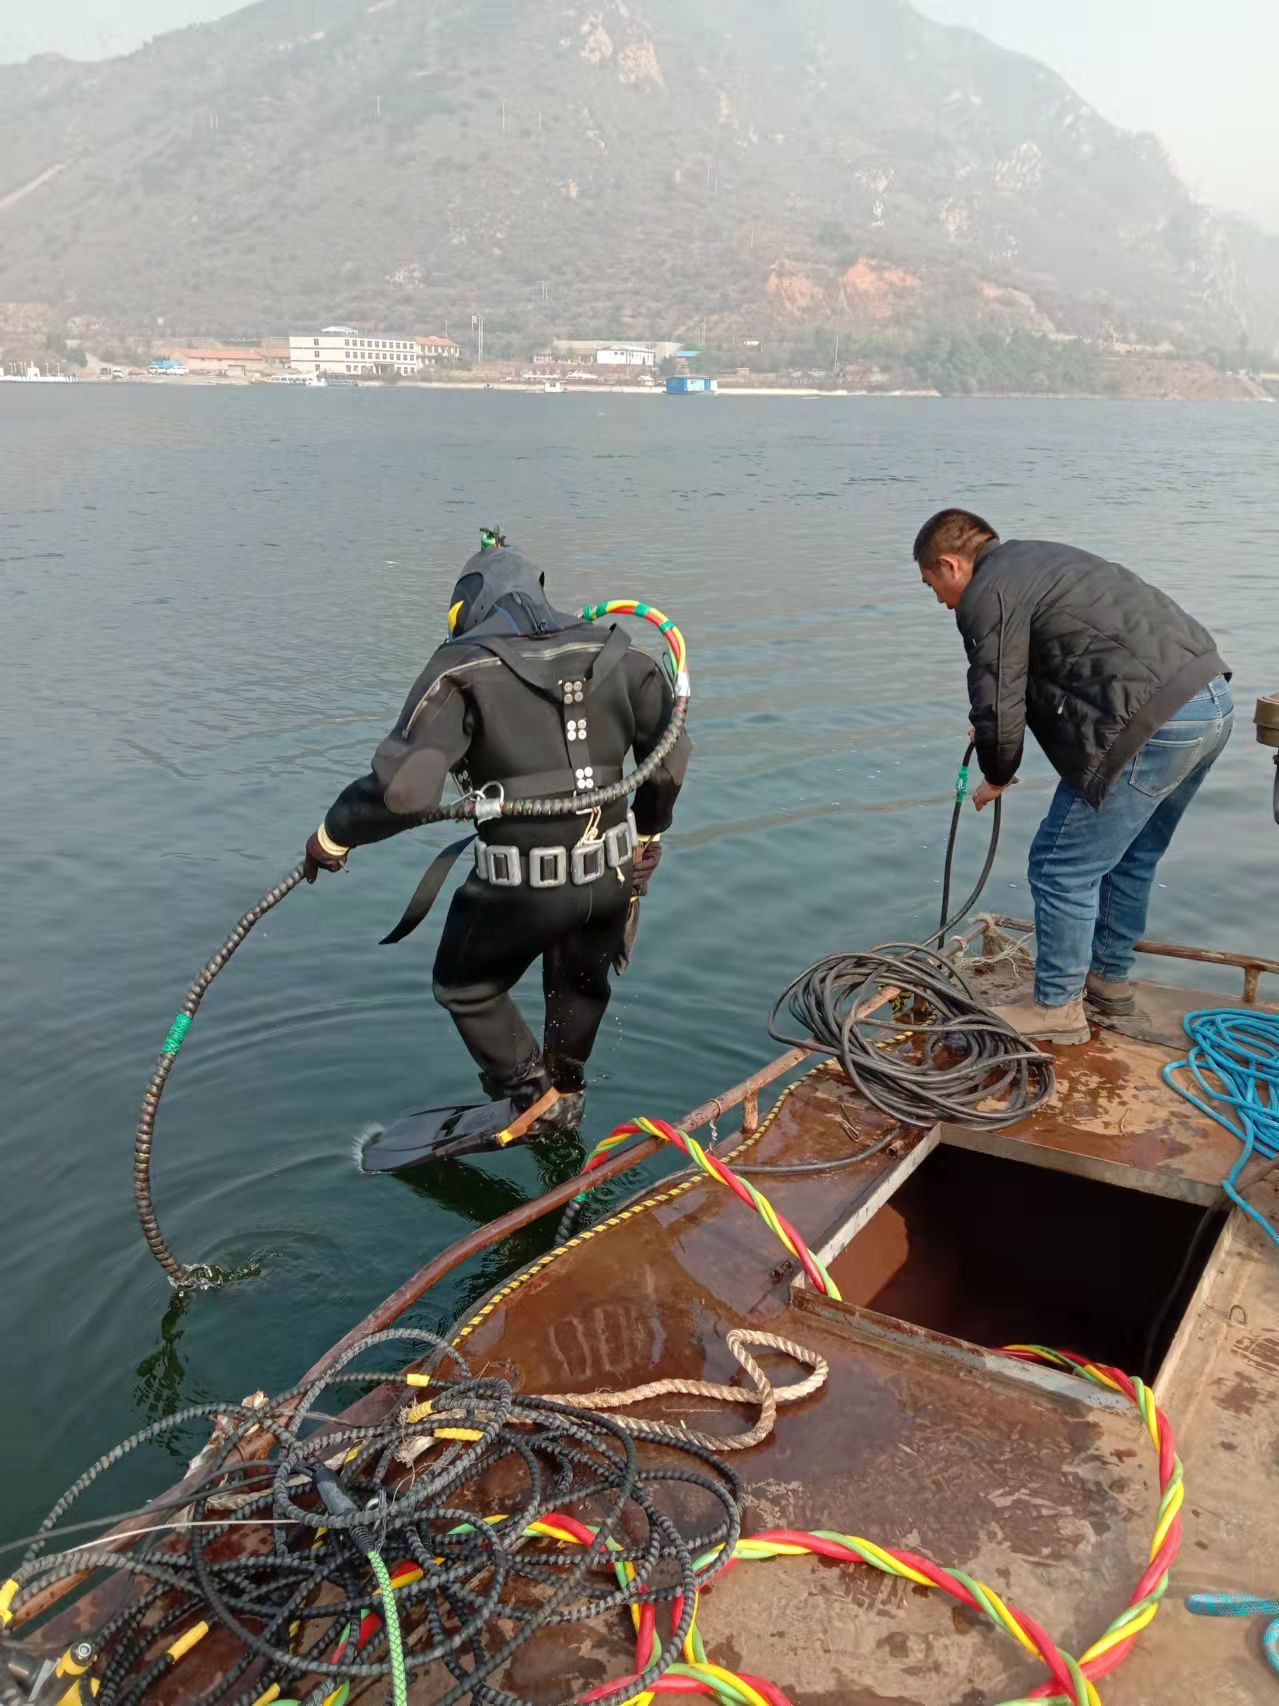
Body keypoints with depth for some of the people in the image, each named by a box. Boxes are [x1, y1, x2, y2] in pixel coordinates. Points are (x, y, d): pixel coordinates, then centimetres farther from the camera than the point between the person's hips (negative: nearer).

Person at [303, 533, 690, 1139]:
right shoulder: (614, 656, 5)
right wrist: (649, 832, 29)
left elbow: (405, 787, -21)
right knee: (580, 983, 32)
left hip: (519, 887, -5)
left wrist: (334, 834, -5)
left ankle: (534, 1101, 30)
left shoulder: (462, 669, -11)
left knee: (465, 990, 23)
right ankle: (566, 1097, 50)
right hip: (611, 873, 5)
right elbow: (670, 756, 13)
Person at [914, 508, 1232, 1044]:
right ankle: (1110, 977, 40)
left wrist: (997, 778, 12)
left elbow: (998, 712, -8)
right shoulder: (1036, 558, 25)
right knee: (1130, 856, 25)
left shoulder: (987, 595, -6)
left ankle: (1056, 1008, 15)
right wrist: (995, 730, 32)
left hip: (1153, 725, -10)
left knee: (1063, 867, 3)